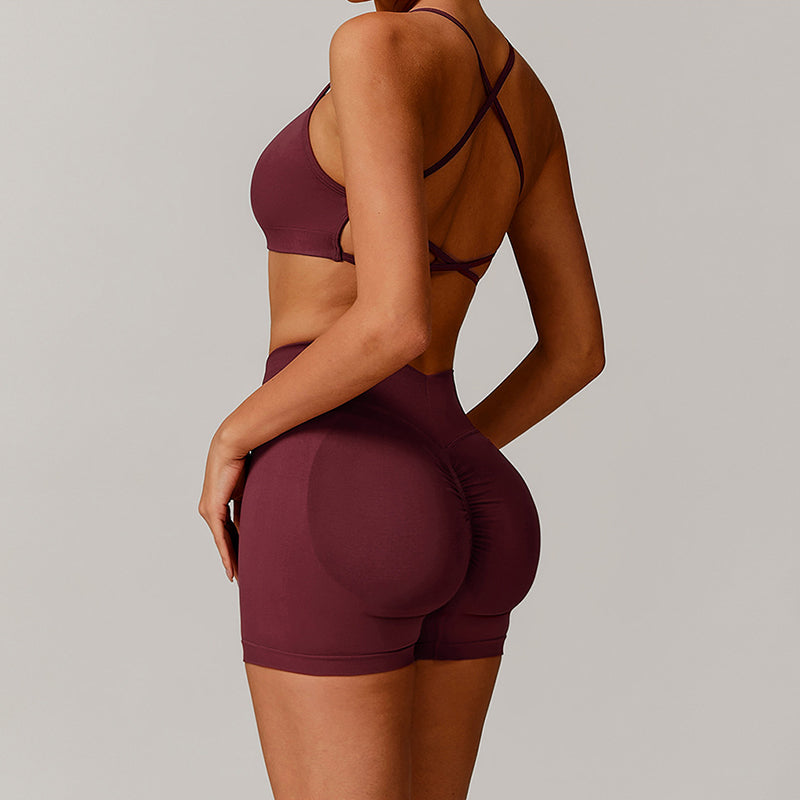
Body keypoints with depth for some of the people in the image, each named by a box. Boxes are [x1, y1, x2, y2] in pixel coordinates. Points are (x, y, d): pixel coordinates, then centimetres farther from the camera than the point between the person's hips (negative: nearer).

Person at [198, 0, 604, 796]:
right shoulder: (525, 95, 12)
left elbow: (394, 321, -25)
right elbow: (578, 348, 15)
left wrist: (233, 440, -9)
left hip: (334, 530, -8)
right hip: (437, 528, 8)